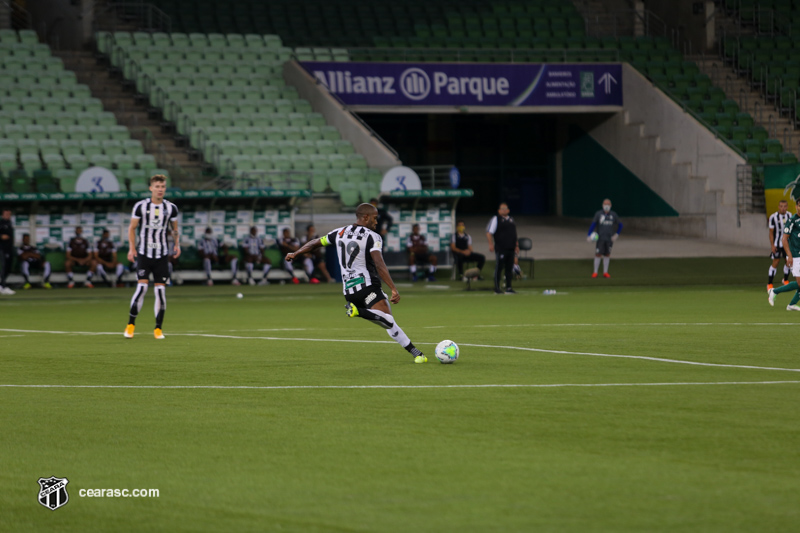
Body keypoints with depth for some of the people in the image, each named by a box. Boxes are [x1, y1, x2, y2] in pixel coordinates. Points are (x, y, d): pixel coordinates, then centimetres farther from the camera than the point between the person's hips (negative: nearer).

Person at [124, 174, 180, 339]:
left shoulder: (171, 208, 5)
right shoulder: (140, 206, -1)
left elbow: (175, 229, 17)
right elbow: (132, 227, 6)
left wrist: (177, 244, -1)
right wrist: (132, 247, -6)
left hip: (162, 256, 2)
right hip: (144, 253, -2)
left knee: (161, 290, -2)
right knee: (142, 287, -13)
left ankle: (158, 329, 7)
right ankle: (131, 324, 1)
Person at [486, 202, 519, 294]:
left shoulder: (511, 220, 19)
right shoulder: (496, 219, 0)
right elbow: (489, 233, -5)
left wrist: (516, 245, 22)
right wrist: (491, 244, -16)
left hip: (511, 249, 6)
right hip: (500, 249, -6)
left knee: (509, 269, 7)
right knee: (499, 268, -5)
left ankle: (508, 288, 12)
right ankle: (497, 289, -1)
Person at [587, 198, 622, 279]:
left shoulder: (613, 215, 2)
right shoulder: (598, 214, -5)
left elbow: (620, 225, 13)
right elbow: (593, 225, -9)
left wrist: (617, 235, 2)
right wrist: (589, 235, -19)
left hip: (609, 239, 2)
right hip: (600, 238, -2)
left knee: (607, 255, 4)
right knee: (598, 254, -4)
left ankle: (605, 272, 13)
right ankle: (595, 272, 5)